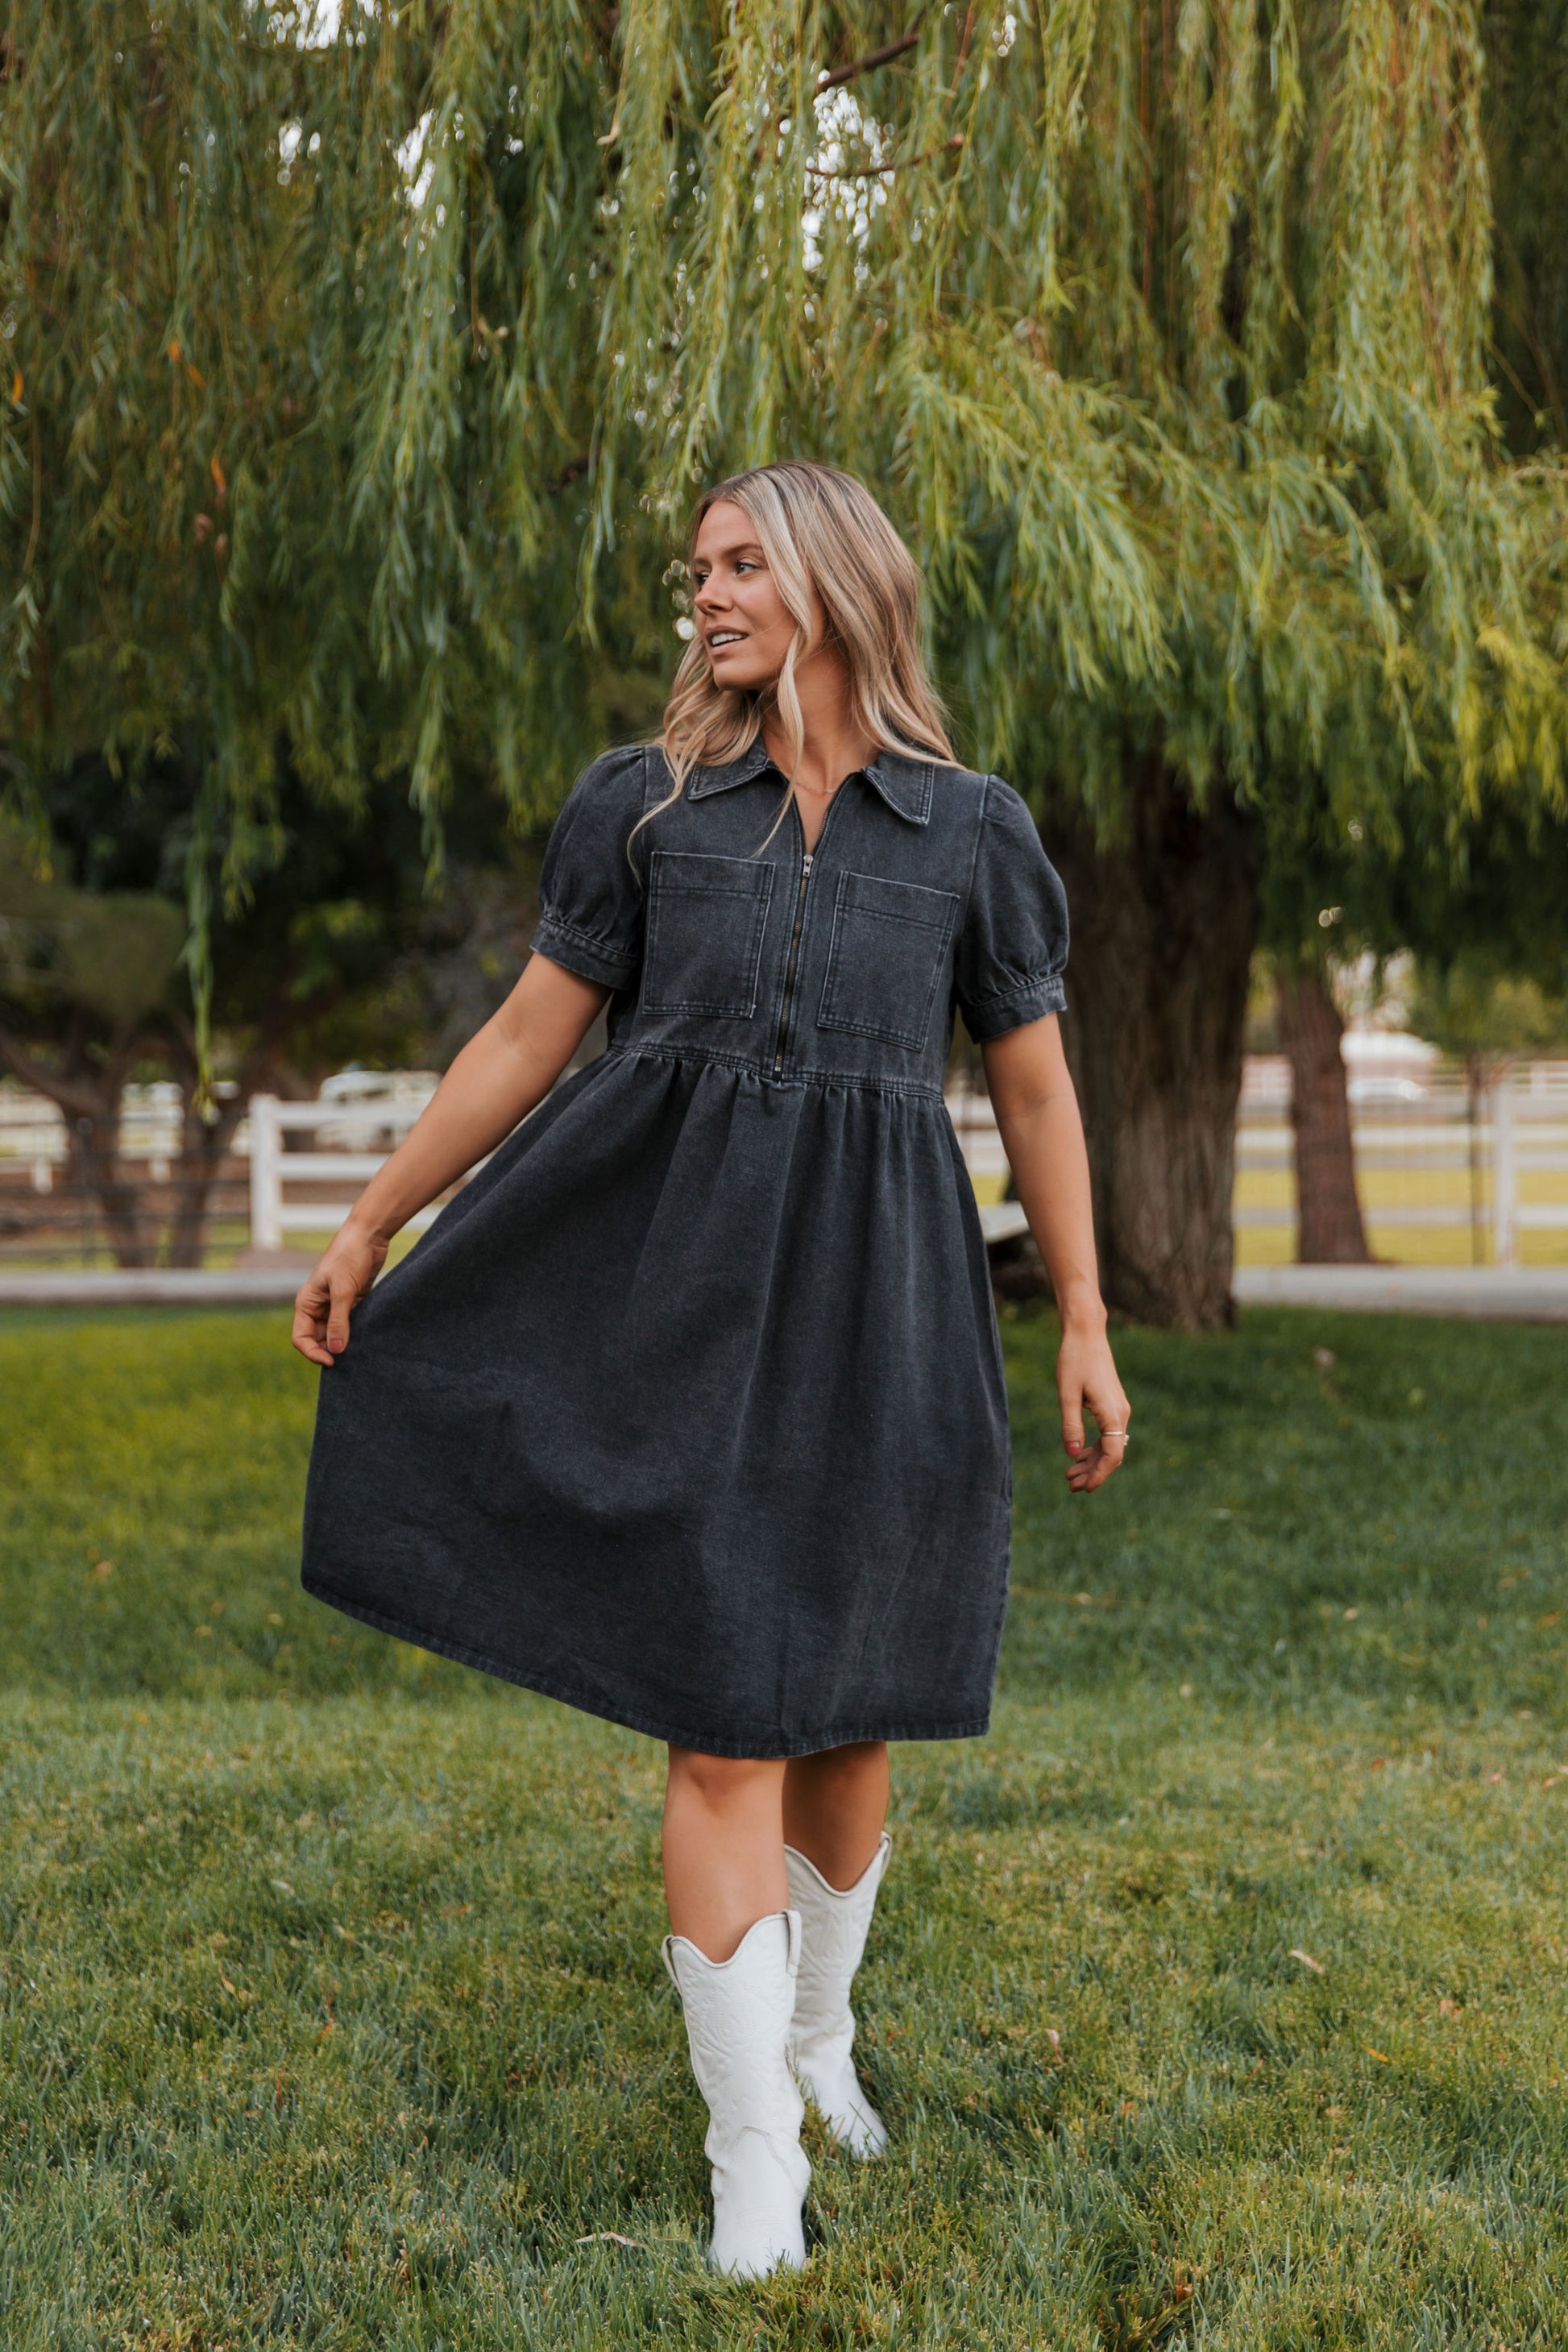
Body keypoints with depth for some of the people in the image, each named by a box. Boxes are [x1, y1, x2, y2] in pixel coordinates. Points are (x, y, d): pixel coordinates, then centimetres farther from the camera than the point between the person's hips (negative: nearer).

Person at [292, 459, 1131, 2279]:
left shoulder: (970, 830, 6)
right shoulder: (647, 804, 5)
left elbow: (1035, 1090, 10)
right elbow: (527, 1040, 9)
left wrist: (1087, 1327, 7)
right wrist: (364, 1229, 10)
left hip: (876, 1297, 1)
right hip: (689, 1278, -1)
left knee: (845, 1708, 12)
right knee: (724, 1724, -7)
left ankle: (815, 2035, 38)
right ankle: (756, 2176, 1)